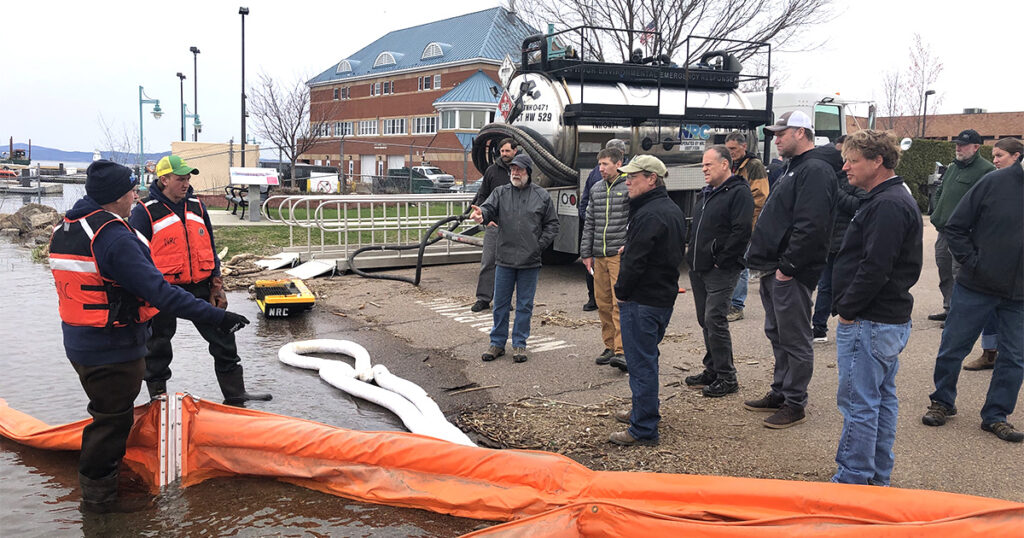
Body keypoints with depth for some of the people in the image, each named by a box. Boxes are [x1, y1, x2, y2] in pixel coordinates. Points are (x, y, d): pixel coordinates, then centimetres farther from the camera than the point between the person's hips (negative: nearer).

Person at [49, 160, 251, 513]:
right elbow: (159, 292, -29)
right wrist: (216, 316, -29)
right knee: (112, 420, 4)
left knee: (111, 414, 24)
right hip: (113, 350, -10)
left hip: (80, 344, 10)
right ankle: (99, 497, 16)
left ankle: (100, 482, 39)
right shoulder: (113, 236, -24)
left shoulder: (65, 230, 7)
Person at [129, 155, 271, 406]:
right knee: (157, 349, 8)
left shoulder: (197, 207, 9)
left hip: (199, 288, 5)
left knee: (223, 339, 7)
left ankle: (235, 394, 18)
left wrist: (217, 286, 10)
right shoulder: (144, 212, -8)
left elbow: (210, 248, 15)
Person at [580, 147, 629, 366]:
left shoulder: (629, 188, -3)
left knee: (619, 302, -11)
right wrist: (586, 253, 15)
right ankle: (610, 346, 18)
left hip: (620, 254, -6)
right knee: (603, 303, 8)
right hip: (599, 256, 6)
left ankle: (621, 350, -12)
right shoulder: (596, 189, 15)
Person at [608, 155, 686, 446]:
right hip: (665, 296, 10)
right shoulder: (672, 210, 13)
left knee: (641, 363, -4)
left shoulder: (649, 215, -21)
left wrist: (621, 292, -10)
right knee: (647, 358, 22)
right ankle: (643, 410, 36)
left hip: (642, 301, -10)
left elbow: (635, 261, -24)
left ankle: (644, 429, 1)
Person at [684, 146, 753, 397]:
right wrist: (692, 255, 14)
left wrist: (721, 261, -18)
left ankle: (726, 377, -1)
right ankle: (712, 370, 24)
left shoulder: (738, 192, -11)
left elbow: (741, 231, -19)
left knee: (715, 320, -10)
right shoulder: (706, 194, 18)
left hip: (720, 270, -9)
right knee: (705, 320, 13)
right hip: (698, 268, 9)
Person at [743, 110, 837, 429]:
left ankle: (795, 404, 9)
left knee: (795, 341, -1)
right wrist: (762, 259, 15)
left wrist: (787, 266, -22)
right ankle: (780, 393, 30)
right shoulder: (792, 169, 19)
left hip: (791, 275, -11)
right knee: (777, 334, 18)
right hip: (774, 272, 11)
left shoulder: (815, 171, -14)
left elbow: (811, 226, -24)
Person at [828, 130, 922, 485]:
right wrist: (848, 307, 14)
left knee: (858, 401, -4)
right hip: (892, 319, 11)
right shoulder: (896, 200, 16)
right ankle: (878, 475, 27)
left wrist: (848, 309, -15)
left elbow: (875, 267, -25)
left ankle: (853, 479, 4)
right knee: (883, 398, 17)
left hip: (868, 323, -11)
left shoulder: (887, 206, -18)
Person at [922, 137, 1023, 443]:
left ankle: (996, 415, 23)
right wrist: (972, 261, -12)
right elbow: (955, 227, -3)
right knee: (952, 349, 9)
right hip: (975, 288, -2)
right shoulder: (995, 182, -8)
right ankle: (942, 402, 29)